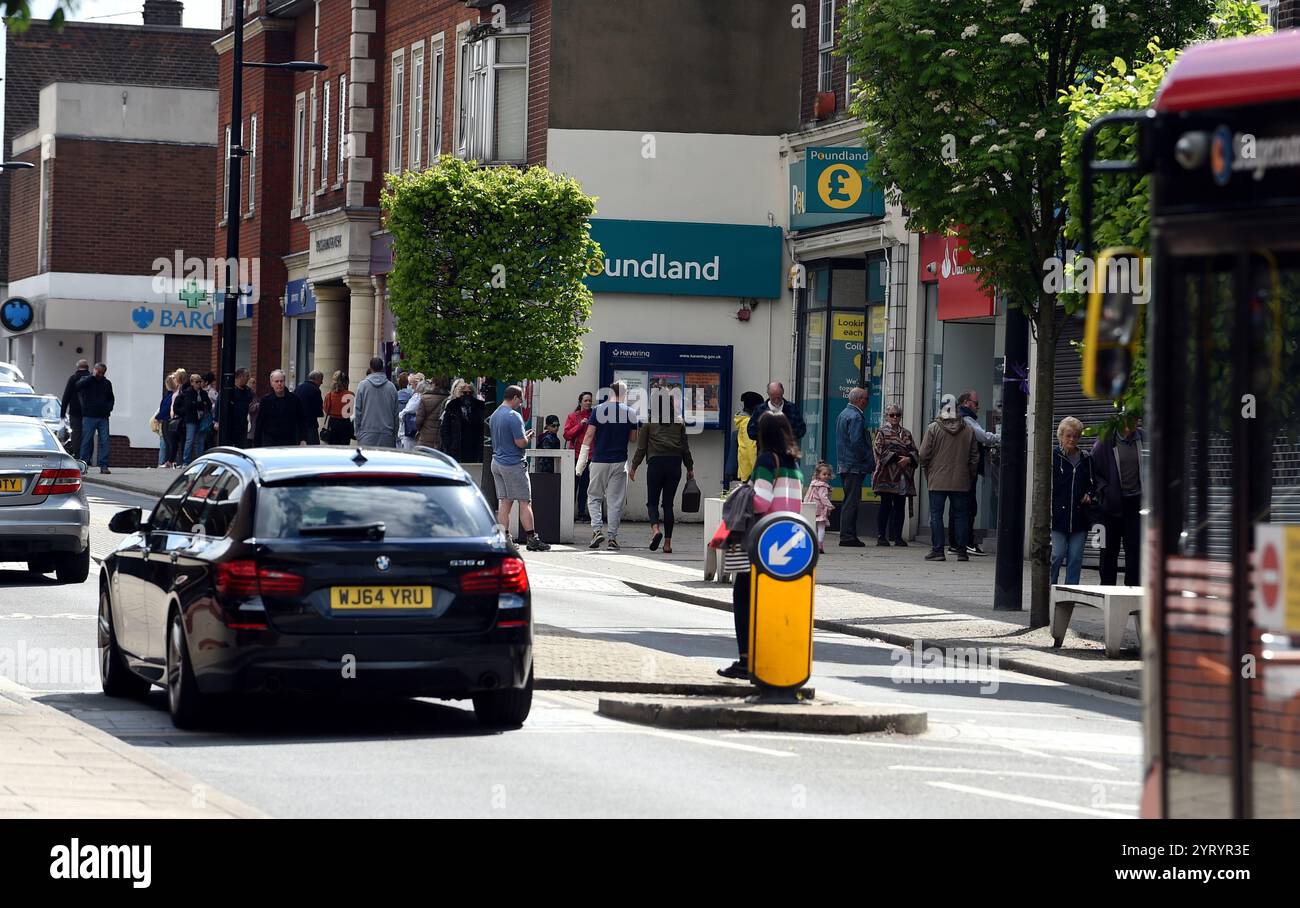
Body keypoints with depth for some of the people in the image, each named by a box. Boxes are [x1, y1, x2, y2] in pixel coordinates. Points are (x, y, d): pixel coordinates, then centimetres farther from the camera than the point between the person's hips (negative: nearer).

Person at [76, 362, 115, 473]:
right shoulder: (86, 380, 5)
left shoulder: (107, 383, 16)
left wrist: (109, 408, 5)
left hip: (103, 417, 3)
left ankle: (104, 465, -2)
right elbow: (79, 385, -17)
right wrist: (92, 376, -15)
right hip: (89, 416, -3)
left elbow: (110, 398, 25)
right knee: (87, 440, -2)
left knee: (104, 441, -3)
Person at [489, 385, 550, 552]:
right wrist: (528, 436, 2)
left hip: (497, 462, 8)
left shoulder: (494, 415, 12)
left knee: (504, 502, 6)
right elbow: (521, 443, -20)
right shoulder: (514, 416, -16)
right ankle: (532, 539, 0)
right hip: (513, 464, -8)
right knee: (525, 502, -2)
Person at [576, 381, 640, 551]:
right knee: (615, 500, 4)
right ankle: (612, 536, 1)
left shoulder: (599, 410, -3)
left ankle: (597, 530, -5)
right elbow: (633, 438, 5)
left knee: (594, 497, 10)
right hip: (619, 462, 1)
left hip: (599, 460, -1)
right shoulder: (630, 412, 0)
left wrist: (582, 460, -1)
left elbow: (589, 435, -5)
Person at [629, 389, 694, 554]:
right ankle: (668, 542, 6)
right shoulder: (679, 423, 9)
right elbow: (685, 448, 10)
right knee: (668, 503, 8)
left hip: (656, 463, -2)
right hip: (675, 464, 2)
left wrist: (633, 467, 10)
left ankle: (656, 529, -24)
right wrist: (690, 468, 18)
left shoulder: (648, 423, 2)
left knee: (652, 502, 5)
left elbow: (641, 448, 2)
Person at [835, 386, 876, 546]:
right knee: (852, 502, -8)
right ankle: (847, 536, -9)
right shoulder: (855, 417, -15)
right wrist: (870, 462, -12)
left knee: (850, 501, 14)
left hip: (844, 465, 10)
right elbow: (857, 443, -22)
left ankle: (850, 535, 16)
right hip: (855, 466, -10)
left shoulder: (843, 414, 17)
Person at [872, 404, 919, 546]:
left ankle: (897, 536, 8)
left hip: (903, 475, 5)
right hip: (887, 474, -5)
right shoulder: (882, 432, 5)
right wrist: (897, 458, -15)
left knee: (900, 506, 4)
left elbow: (914, 451, 12)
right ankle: (881, 536, -3)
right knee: (886, 505, -6)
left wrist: (909, 459, -9)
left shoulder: (906, 434, 19)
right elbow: (880, 450, -7)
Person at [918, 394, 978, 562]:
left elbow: (924, 455, -6)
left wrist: (927, 470, 11)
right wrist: (969, 473, 16)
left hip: (937, 480, -2)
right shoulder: (968, 430, 2)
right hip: (961, 482, 2)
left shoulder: (933, 428, -6)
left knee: (936, 515, 3)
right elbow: (974, 456, 5)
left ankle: (937, 550, -2)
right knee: (960, 515, 8)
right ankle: (962, 551, 7)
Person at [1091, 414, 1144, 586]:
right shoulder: (1106, 441, -6)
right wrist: (1104, 489, -9)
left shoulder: (1142, 438, 0)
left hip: (1135, 502, 1)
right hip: (1112, 503, -1)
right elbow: (1093, 470, 2)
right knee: (1110, 550, 7)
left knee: (1135, 549, -1)